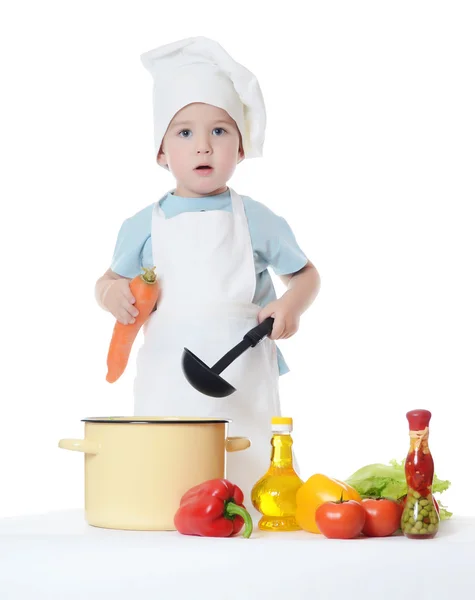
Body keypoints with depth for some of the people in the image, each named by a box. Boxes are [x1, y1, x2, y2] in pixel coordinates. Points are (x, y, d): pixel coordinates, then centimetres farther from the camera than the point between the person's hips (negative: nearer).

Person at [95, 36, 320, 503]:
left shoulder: (257, 221, 3)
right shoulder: (144, 227, 5)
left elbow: (305, 274, 15)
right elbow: (110, 279, 19)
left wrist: (290, 306, -6)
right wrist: (112, 294, -5)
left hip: (243, 387, -1)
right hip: (166, 389, 1)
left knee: (250, 491, -4)